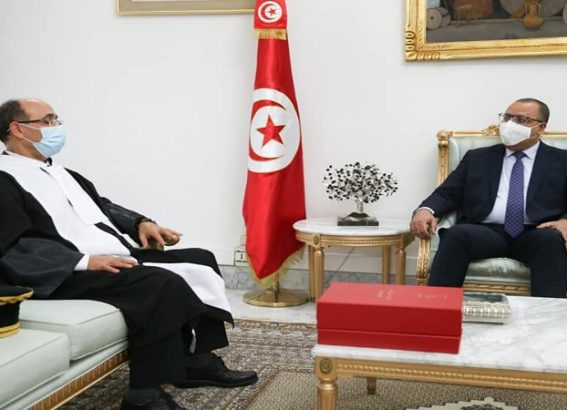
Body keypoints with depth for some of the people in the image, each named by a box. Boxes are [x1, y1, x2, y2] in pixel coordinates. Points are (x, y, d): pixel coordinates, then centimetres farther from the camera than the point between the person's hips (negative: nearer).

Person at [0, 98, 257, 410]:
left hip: (118, 256, 10)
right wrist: (85, 261, -25)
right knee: (162, 284, -30)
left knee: (200, 260, 2)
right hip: (70, 275, -10)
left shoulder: (58, 172, 22)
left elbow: (101, 205, 27)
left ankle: (198, 360, 4)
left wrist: (140, 223, 8)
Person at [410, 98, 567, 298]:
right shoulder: (477, 158, 20)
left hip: (536, 234, 0)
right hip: (486, 233, 1)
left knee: (551, 239, -35)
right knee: (457, 234, -32)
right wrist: (425, 210, -10)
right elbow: (447, 194, 13)